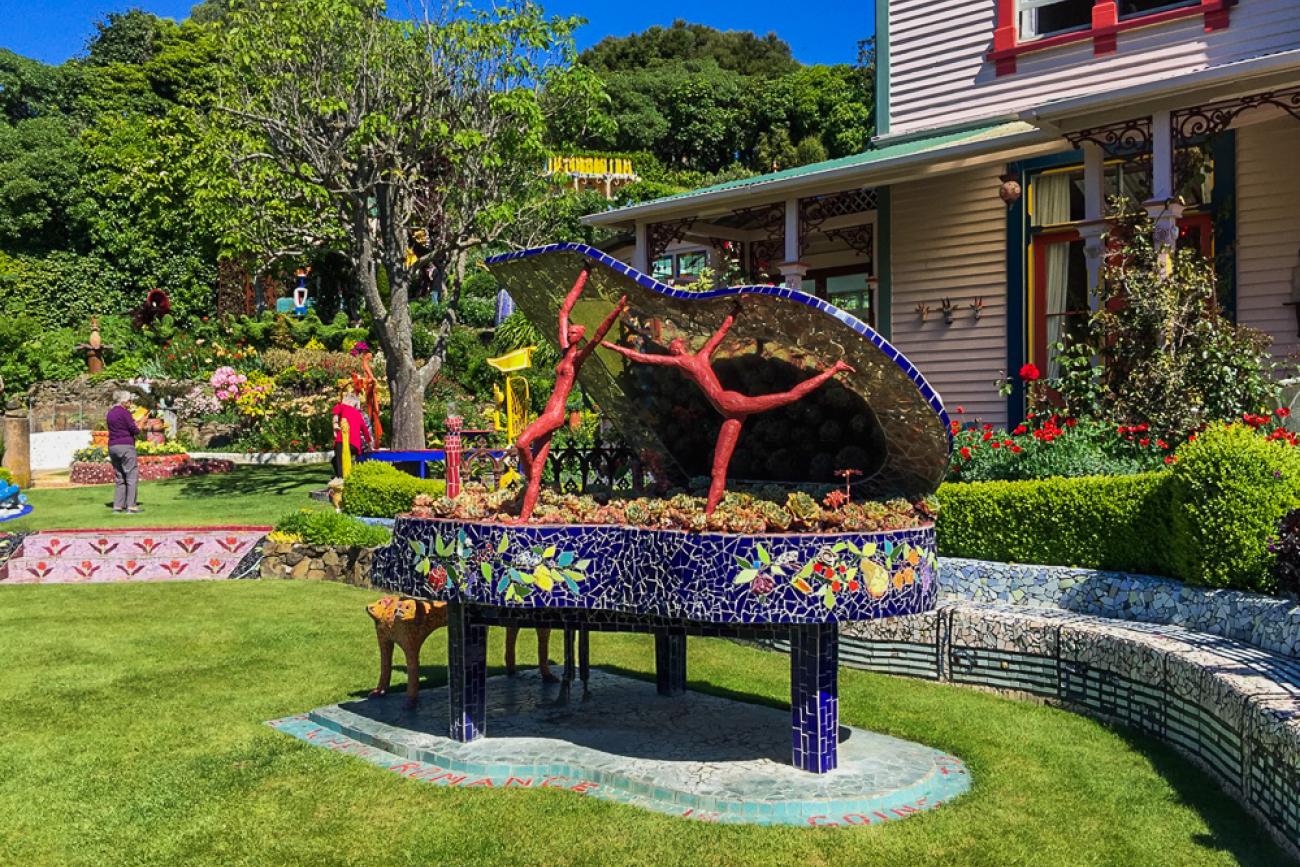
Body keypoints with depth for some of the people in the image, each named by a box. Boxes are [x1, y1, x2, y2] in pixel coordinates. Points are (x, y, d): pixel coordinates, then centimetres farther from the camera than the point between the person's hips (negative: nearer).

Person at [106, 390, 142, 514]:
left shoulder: (110, 413, 14)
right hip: (126, 446, -8)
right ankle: (131, 505, -6)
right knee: (132, 476, -3)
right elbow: (134, 429, -13)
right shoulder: (124, 412, -10)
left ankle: (118, 505, 8)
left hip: (112, 447, 8)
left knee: (119, 477, 12)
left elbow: (112, 429, 16)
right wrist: (138, 430, 10)